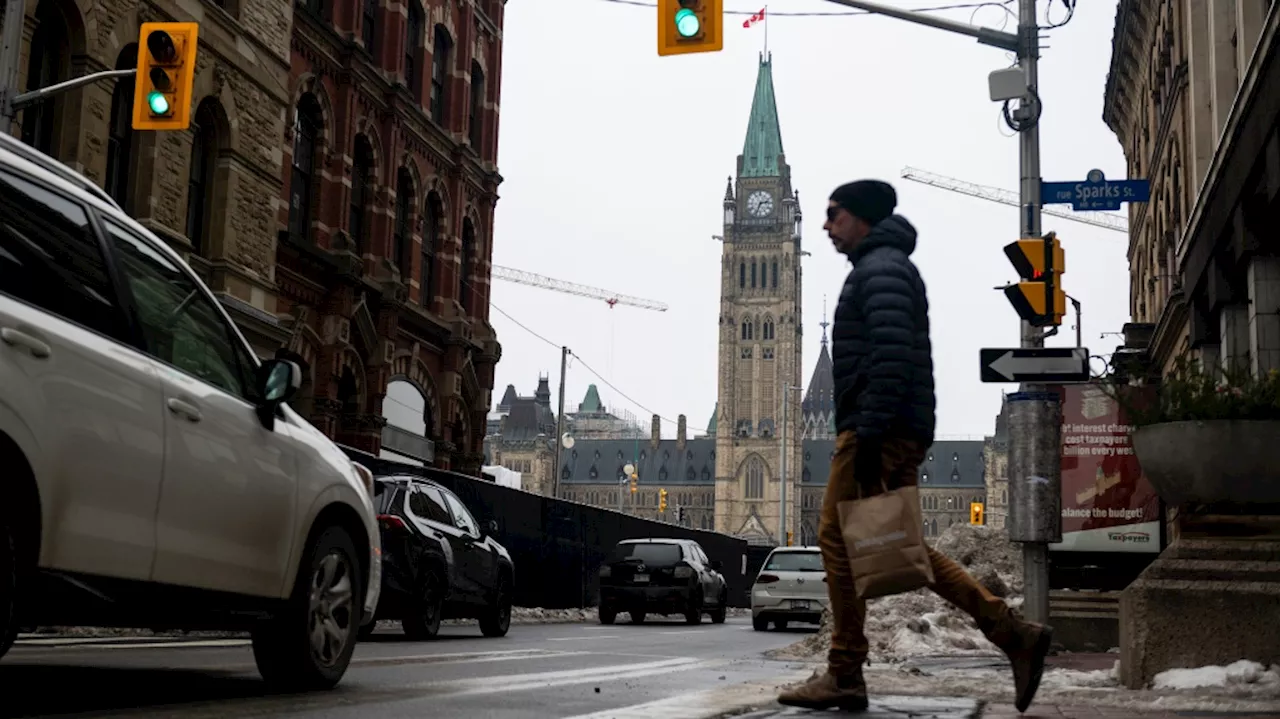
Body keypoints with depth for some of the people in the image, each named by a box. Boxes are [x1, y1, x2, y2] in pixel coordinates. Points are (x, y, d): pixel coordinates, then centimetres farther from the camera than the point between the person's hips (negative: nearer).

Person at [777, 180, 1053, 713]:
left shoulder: (881, 268, -7)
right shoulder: (884, 267, 26)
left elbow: (891, 355, -20)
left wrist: (868, 433, -25)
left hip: (881, 430, -10)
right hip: (896, 433, 10)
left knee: (839, 538, -6)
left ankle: (844, 677, -2)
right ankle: (1014, 634, 6)